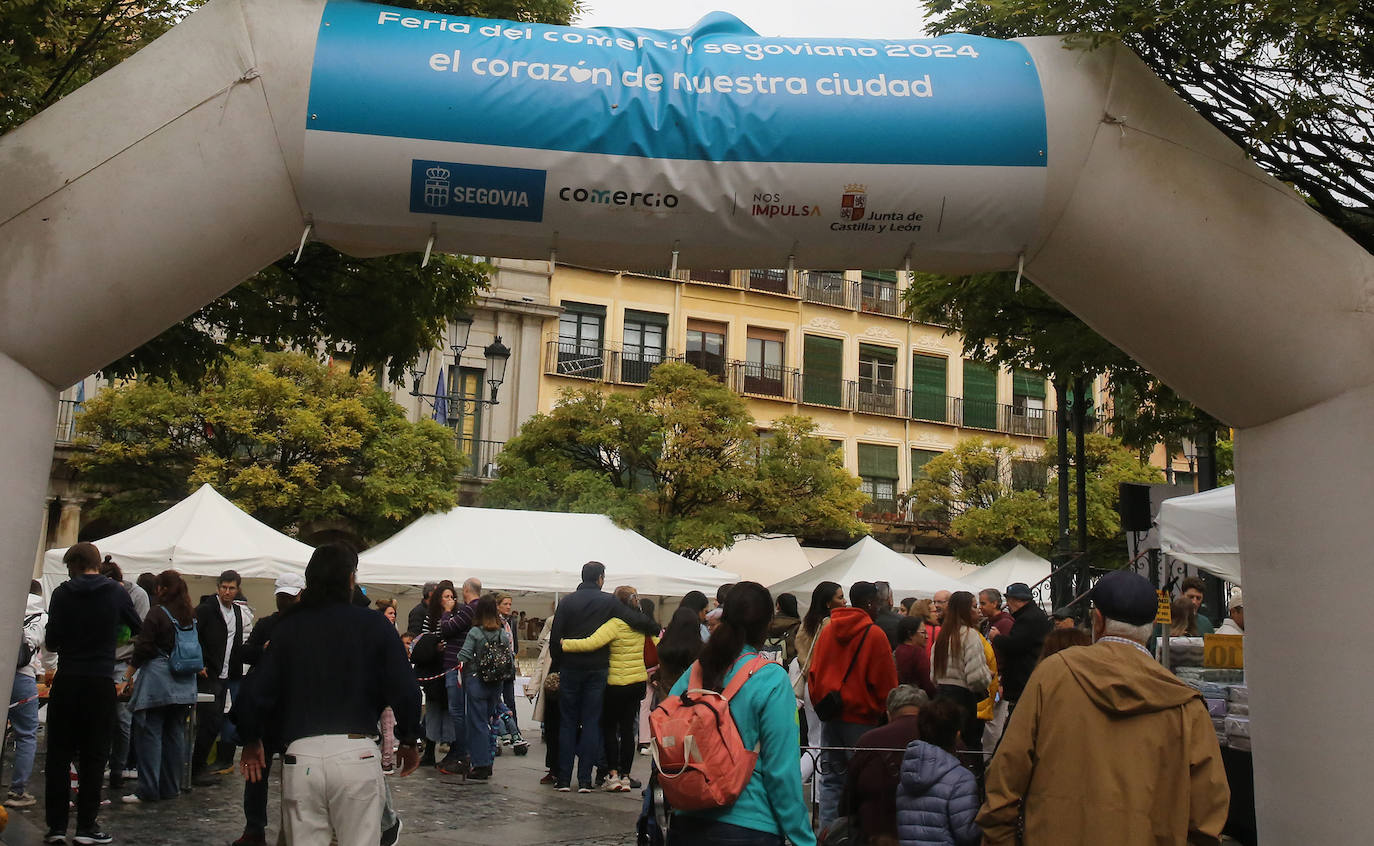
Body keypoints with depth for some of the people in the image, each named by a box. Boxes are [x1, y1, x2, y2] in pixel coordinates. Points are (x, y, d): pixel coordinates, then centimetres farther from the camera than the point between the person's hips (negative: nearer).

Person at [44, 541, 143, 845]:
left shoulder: (63, 593, -4)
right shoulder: (117, 593, -2)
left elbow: (51, 641, -4)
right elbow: (138, 630, 11)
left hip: (66, 681, 0)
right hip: (101, 683, 0)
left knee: (59, 754, 9)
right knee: (94, 756, 6)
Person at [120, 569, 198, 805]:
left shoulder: (158, 613, -9)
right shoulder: (191, 615, 8)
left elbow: (143, 648, -8)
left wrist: (127, 677, 1)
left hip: (157, 679, -6)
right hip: (184, 683, 6)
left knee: (149, 733, -1)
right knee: (175, 733, 10)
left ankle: (148, 789, -3)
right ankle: (171, 787, 15)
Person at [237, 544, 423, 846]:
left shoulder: (288, 626, 7)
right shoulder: (374, 625, 2)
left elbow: (257, 693, 5)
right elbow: (404, 691, -1)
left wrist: (251, 741, 23)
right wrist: (409, 742, 15)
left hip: (300, 756, 2)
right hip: (356, 753, -2)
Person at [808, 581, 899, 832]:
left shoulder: (827, 630, 6)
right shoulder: (874, 634, -10)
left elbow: (814, 672, 12)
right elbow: (885, 682, -7)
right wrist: (882, 710, 8)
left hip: (829, 715, 5)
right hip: (860, 716, -5)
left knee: (831, 778, 11)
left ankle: (827, 830, 11)